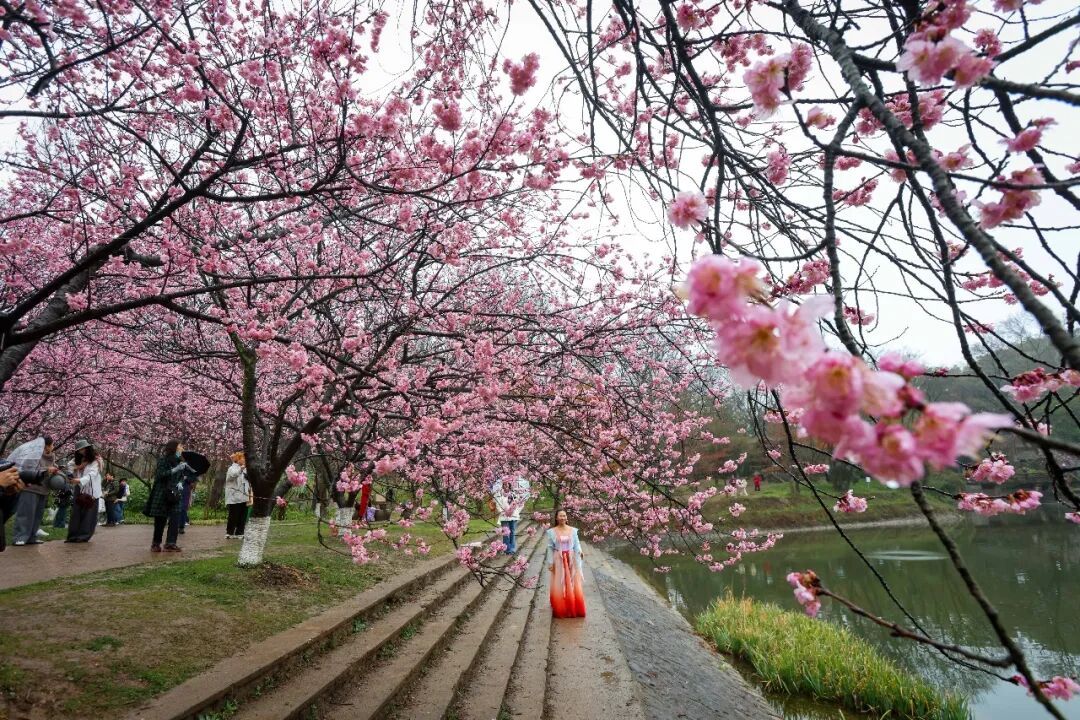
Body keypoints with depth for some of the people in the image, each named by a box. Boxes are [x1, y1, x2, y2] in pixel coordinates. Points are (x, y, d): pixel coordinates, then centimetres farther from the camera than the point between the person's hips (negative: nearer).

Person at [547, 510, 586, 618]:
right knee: (559, 586, 3)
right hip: (558, 561, -1)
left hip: (571, 560, 1)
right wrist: (551, 562, -5)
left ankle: (574, 609, 17)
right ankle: (560, 610, 16)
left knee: (573, 585, 4)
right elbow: (550, 548, 0)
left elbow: (576, 545, 0)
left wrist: (580, 552, -20)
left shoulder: (573, 530, 1)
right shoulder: (552, 532, -3)